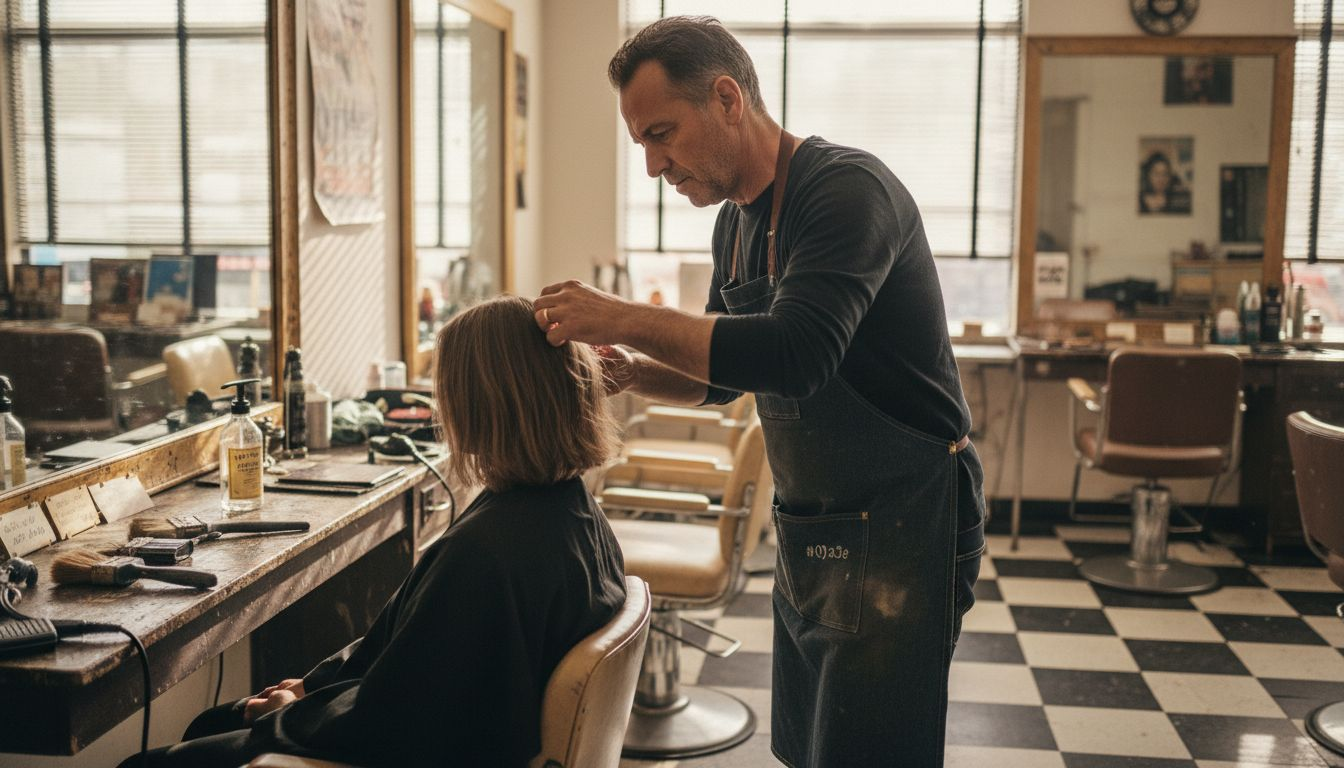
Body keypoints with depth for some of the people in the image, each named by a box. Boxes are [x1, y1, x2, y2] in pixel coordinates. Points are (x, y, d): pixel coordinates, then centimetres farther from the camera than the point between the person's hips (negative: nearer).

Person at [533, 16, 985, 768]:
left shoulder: (847, 188, -18)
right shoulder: (737, 221, 9)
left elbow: (795, 355, -32)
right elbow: (726, 372, 19)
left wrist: (624, 317, -28)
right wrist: (634, 370, -1)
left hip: (902, 521, -8)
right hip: (810, 529, 9)